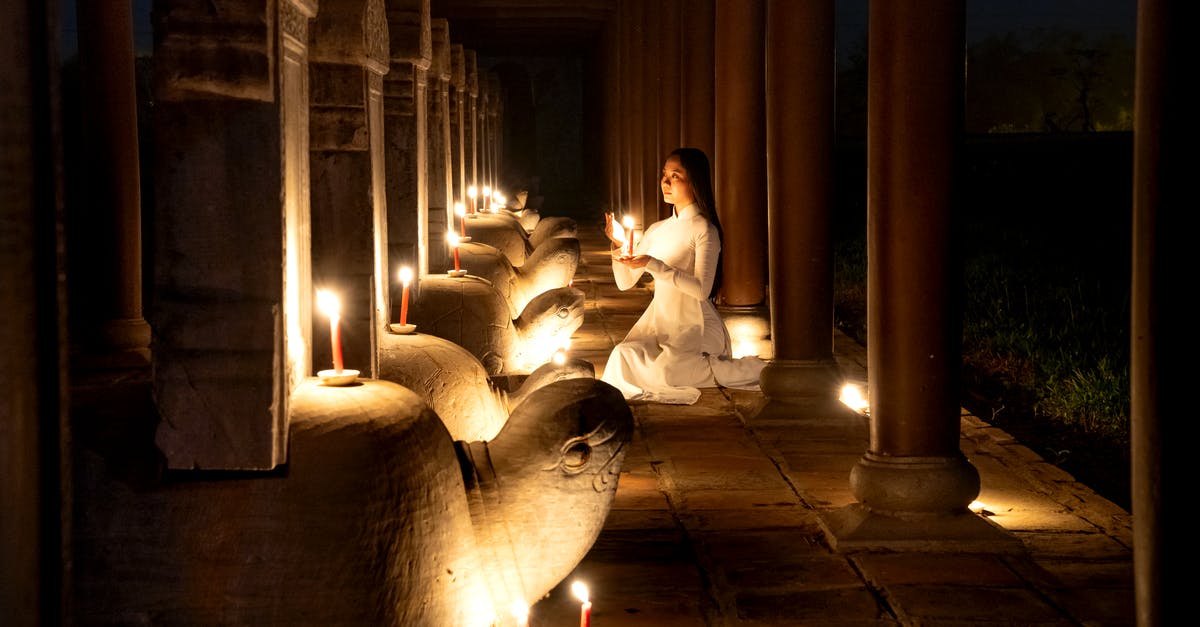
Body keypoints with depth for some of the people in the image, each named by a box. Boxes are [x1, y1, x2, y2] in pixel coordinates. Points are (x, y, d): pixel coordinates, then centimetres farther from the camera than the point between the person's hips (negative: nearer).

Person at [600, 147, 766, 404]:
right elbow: (625, 282, 11)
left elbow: (701, 289, -19)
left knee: (662, 371, -31)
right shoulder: (657, 230, 11)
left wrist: (652, 265, -23)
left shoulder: (704, 230, -8)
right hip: (659, 322, 6)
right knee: (624, 356, -22)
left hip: (698, 326, -6)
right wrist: (619, 245, -6)